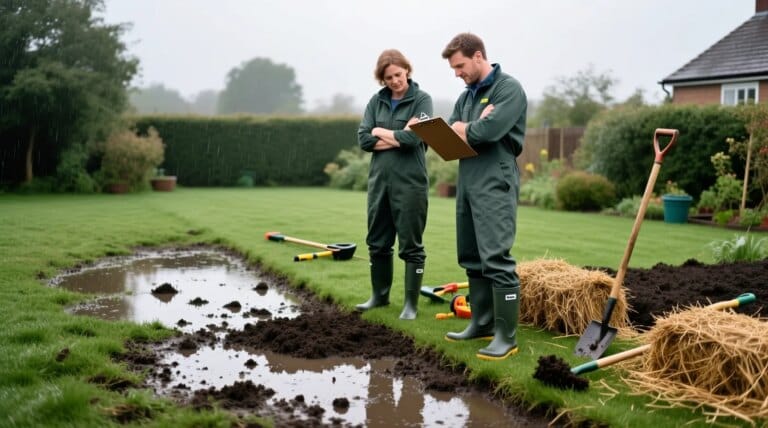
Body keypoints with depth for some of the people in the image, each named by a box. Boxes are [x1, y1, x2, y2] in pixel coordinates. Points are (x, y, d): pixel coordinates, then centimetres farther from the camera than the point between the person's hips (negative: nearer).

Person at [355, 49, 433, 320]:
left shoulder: (421, 99, -4)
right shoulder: (376, 101, 9)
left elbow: (414, 138, -18)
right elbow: (363, 139, -1)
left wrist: (381, 132, -4)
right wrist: (398, 137, -10)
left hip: (410, 182, -5)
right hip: (379, 180, 5)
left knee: (411, 246, 1)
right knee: (377, 242, 14)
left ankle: (411, 304, 10)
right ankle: (379, 295, 29)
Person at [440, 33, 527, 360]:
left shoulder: (509, 89, -7)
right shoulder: (466, 95, 18)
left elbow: (488, 131, -20)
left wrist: (462, 130, -1)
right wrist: (471, 129, -10)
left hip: (495, 184, -9)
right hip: (467, 183, 9)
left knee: (496, 259, -12)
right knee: (471, 258, 12)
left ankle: (507, 336, -8)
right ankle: (482, 323, 22)